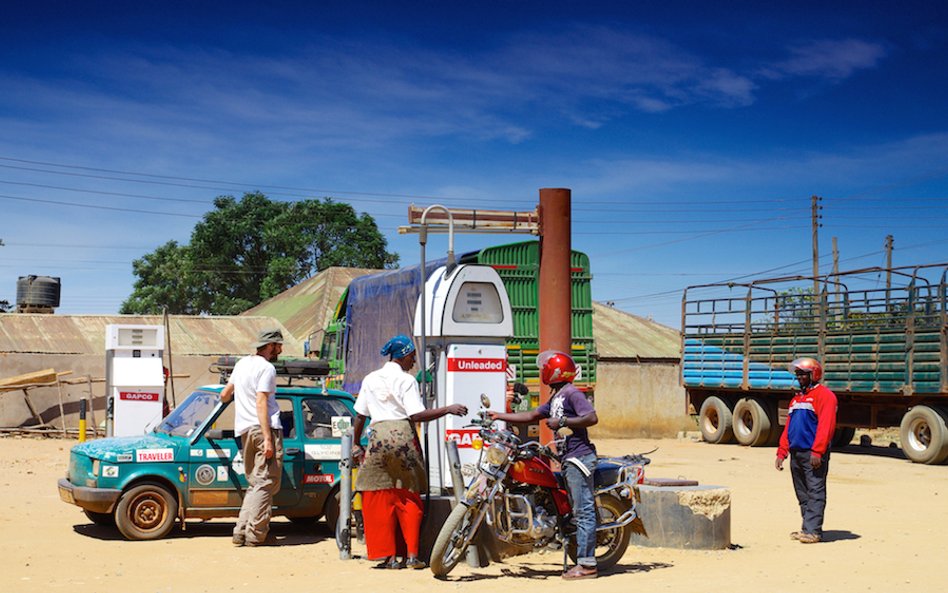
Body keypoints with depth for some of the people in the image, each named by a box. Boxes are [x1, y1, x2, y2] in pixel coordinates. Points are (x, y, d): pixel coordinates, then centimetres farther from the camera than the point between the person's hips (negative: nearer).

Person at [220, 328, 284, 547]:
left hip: (245, 430, 8)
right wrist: (268, 438, -20)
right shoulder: (266, 368, -8)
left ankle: (241, 531, 7)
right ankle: (255, 534, -11)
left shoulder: (242, 363, 17)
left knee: (254, 483, 14)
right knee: (266, 483, -6)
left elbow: (225, 394, 27)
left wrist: (229, 397, 52)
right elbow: (261, 404, -16)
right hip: (264, 428, -8)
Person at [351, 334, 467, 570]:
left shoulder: (370, 379, 12)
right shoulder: (406, 380, -2)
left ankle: (389, 556, 2)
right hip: (402, 434, -3)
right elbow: (416, 415, -12)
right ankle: (412, 554, 4)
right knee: (409, 498, 7)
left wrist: (356, 444, 20)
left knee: (380, 500, 5)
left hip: (378, 436, 3)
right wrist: (448, 409, -8)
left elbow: (360, 415, 11)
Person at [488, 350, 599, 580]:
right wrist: (499, 416, 25)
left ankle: (587, 564, -9)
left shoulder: (572, 393, -9)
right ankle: (584, 561, 13)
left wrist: (562, 422, -19)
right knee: (580, 511, 10)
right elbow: (531, 416, 27)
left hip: (579, 458, -10)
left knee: (584, 511, -9)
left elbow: (592, 418, -21)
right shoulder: (556, 398, 20)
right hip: (569, 459, 10)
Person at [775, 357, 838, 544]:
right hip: (796, 453, 9)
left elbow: (825, 425, -15)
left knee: (815, 492, -9)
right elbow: (788, 428, 21)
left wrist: (817, 451, -23)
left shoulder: (824, 395, -5)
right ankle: (807, 529, 14)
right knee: (802, 494, 10)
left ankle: (813, 531, -12)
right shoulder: (796, 399, 23)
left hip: (813, 454, -9)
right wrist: (781, 452, 13)